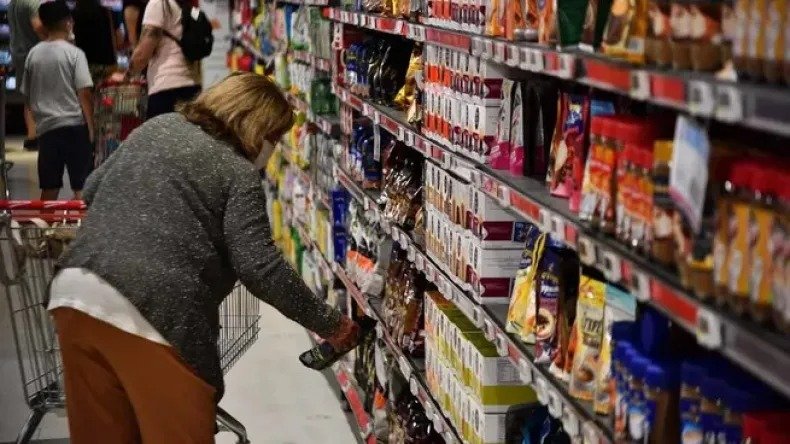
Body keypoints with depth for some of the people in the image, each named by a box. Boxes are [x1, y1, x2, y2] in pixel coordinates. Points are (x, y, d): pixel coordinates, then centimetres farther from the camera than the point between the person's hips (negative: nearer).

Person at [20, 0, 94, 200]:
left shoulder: (33, 54, 7)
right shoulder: (74, 53, -6)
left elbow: (27, 95, 13)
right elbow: (84, 93, -11)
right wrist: (91, 127, -5)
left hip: (46, 127, 4)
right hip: (74, 125, -4)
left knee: (49, 189, 10)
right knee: (82, 187, 0)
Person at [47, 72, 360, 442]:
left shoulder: (156, 128, 20)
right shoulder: (239, 174, 1)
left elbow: (93, 188, 30)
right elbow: (261, 268, -8)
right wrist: (329, 324, -1)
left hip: (75, 292, 7)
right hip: (152, 313, -7)